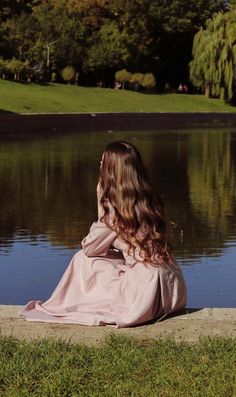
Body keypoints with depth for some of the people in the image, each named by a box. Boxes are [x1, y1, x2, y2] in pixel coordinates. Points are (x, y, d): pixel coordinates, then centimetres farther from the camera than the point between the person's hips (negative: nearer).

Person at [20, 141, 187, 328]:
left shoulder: (117, 207, -10)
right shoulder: (151, 200, 10)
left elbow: (89, 248, 1)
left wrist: (101, 203, 4)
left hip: (146, 294, -7)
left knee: (83, 259, 8)